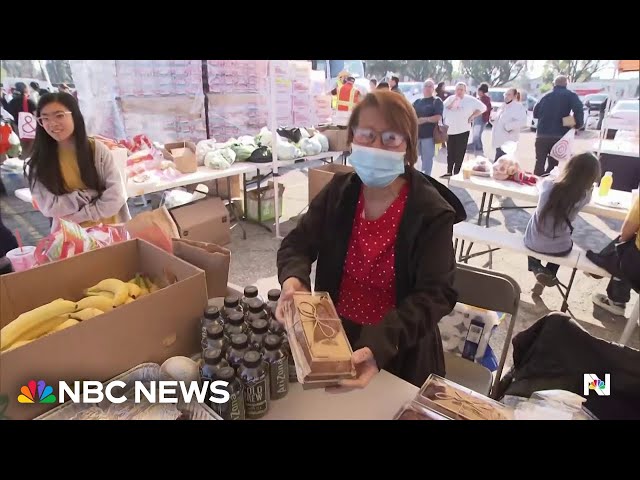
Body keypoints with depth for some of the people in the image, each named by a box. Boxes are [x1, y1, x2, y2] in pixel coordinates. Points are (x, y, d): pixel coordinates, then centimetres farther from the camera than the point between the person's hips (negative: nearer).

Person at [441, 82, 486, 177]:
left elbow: (482, 107, 1)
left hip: (463, 130, -3)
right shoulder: (451, 98, 4)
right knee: (450, 153, 11)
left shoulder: (470, 100, -2)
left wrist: (472, 116, -3)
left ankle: (456, 173, 7)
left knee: (459, 154, 0)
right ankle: (449, 172, 21)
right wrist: (454, 100, -18)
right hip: (450, 130, 3)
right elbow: (444, 108, -10)